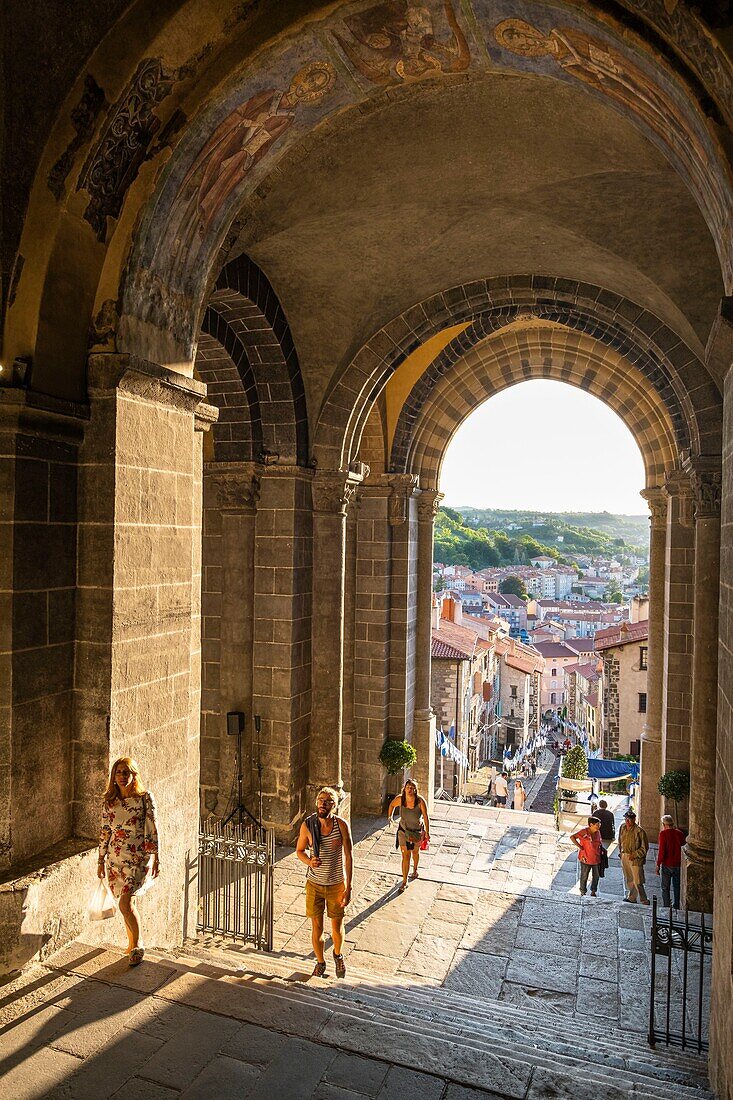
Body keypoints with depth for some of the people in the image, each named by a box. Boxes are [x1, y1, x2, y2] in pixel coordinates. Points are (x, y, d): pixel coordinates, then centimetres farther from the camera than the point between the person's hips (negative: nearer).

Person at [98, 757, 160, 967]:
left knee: (126, 904, -12)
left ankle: (137, 944, 10)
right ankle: (132, 944, 34)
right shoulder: (108, 802, 2)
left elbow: (152, 830, -7)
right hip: (116, 859, 4)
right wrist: (101, 860, 11)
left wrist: (156, 859, -7)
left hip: (138, 858, -4)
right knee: (129, 904, 13)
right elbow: (104, 832, 10)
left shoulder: (145, 798, -9)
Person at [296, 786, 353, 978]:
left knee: (337, 928, 14)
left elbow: (349, 856, -11)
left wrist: (348, 888, -12)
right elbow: (299, 850, 2)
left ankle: (338, 955, 45)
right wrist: (309, 861, -20)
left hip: (336, 884, -1)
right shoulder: (307, 825, -13)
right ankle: (320, 962, 38)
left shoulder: (342, 825, -17)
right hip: (314, 884, 1)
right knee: (316, 929, 11)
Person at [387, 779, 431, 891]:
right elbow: (392, 805, 2)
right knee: (405, 855, -2)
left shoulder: (420, 801, -27)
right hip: (404, 830, 0)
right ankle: (404, 881, 9)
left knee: (415, 852, 23)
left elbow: (425, 817, -16)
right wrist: (389, 817, 3)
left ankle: (415, 869, 53)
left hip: (417, 830, 0)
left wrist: (427, 833, -11)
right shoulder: (400, 799, -21)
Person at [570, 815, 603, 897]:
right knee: (584, 876, 6)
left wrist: (601, 847, 7)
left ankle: (593, 891, 31)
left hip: (596, 858, 6)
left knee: (596, 875, 14)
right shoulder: (584, 831, -16)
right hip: (586, 858, -6)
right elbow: (572, 837, -19)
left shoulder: (598, 832, 5)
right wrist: (579, 846, -19)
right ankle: (583, 892, 21)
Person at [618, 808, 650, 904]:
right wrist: (620, 852, 15)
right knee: (628, 879, 17)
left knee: (637, 881, -6)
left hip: (636, 859, -6)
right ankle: (631, 897, 31)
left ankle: (644, 900, 7)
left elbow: (644, 847, -13)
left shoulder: (639, 831, -17)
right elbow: (620, 841, 19)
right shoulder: (622, 828, 3)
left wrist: (635, 855, -15)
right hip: (624, 856, 6)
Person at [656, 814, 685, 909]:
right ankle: (676, 907, 23)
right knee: (676, 887, 17)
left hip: (667, 865, -4)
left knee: (665, 888, 6)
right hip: (678, 865, 4)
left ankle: (666, 908, 6)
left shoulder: (663, 833, -13)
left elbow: (661, 851, -14)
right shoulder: (680, 833, 0)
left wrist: (658, 865, -7)